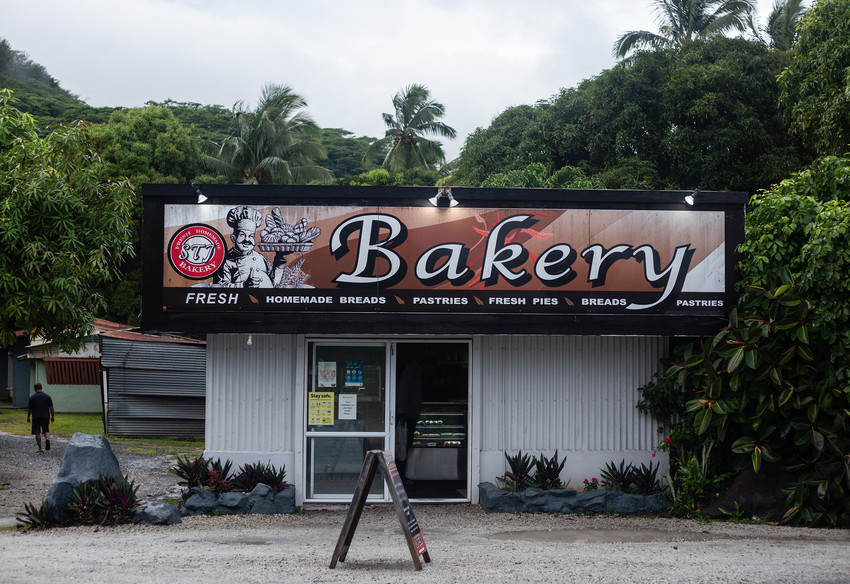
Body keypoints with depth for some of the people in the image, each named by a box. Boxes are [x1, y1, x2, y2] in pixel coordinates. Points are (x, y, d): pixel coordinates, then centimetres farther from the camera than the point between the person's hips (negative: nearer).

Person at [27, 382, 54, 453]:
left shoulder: (32, 397, -6)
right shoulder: (47, 396, 0)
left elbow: (29, 409, -4)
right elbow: (51, 407, 1)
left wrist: (28, 417, 8)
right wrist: (53, 416, 10)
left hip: (36, 417, -2)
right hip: (46, 417, 2)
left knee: (37, 433, 5)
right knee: (46, 431, 15)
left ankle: (40, 448, 4)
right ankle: (47, 439, -16)